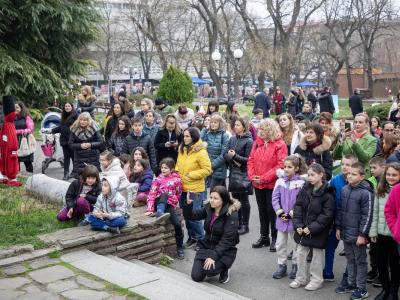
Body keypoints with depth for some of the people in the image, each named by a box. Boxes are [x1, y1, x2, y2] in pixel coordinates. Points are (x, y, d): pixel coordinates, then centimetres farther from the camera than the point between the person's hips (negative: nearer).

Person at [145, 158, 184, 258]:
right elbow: (151, 194, -5)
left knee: (177, 224, -20)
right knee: (164, 194, -33)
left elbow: (178, 195, 15)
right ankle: (160, 213, -59)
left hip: (169, 205, 0)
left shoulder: (176, 180, 5)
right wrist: (150, 209, -16)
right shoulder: (158, 179, 5)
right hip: (159, 203, 0)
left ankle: (180, 248, -3)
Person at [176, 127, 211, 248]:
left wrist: (190, 175, -18)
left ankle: (200, 239, 13)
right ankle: (191, 236, 30)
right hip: (182, 187, 7)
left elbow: (207, 170, -16)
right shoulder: (182, 150, 7)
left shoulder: (201, 152, -14)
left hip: (194, 189, -7)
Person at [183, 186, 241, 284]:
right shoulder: (208, 208, -2)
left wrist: (213, 256, -27)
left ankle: (225, 268, 6)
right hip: (206, 246, 5)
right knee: (196, 276, -7)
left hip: (224, 250, -5)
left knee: (210, 271, -27)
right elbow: (190, 216, -2)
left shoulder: (231, 214, -18)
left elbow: (227, 240, -22)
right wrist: (188, 203, -23)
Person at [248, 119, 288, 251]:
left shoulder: (280, 145, -12)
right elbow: (251, 160, 8)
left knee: (272, 211, 3)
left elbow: (281, 165, -19)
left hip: (272, 184, -6)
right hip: (257, 184, 6)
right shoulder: (257, 142, 6)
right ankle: (264, 236, 29)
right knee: (262, 210, 16)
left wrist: (264, 178, -20)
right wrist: (252, 176, -8)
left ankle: (275, 238, 16)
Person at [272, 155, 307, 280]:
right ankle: (282, 266, 26)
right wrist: (280, 212, -10)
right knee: (280, 244, 12)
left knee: (295, 244, 12)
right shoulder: (280, 181, -1)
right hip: (281, 218, 4)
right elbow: (275, 197, -1)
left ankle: (295, 266, 27)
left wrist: (291, 214, -15)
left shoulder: (301, 182, -14)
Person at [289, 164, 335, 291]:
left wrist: (312, 228, -20)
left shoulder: (327, 193, -15)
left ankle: (316, 280, 25)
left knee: (317, 255, 9)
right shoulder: (305, 189, 2)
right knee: (300, 253, 12)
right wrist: (298, 224, -9)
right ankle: (301, 278, 27)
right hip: (302, 228, 5)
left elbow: (327, 215, -16)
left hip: (318, 231, -5)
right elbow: (298, 206, 3)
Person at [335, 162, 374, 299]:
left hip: (358, 235, -6)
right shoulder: (345, 190, 5)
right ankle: (351, 284, 30)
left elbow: (367, 216, -15)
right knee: (350, 259, 17)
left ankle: (362, 288, 16)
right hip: (345, 233, 6)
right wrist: (338, 227, 11)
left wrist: (362, 235, -15)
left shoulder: (366, 193, -16)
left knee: (360, 261, 6)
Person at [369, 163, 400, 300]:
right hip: (381, 233, 4)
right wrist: (373, 231, 6)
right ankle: (385, 288, 31)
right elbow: (375, 212, 7)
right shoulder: (380, 191, 5)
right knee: (381, 262, 13)